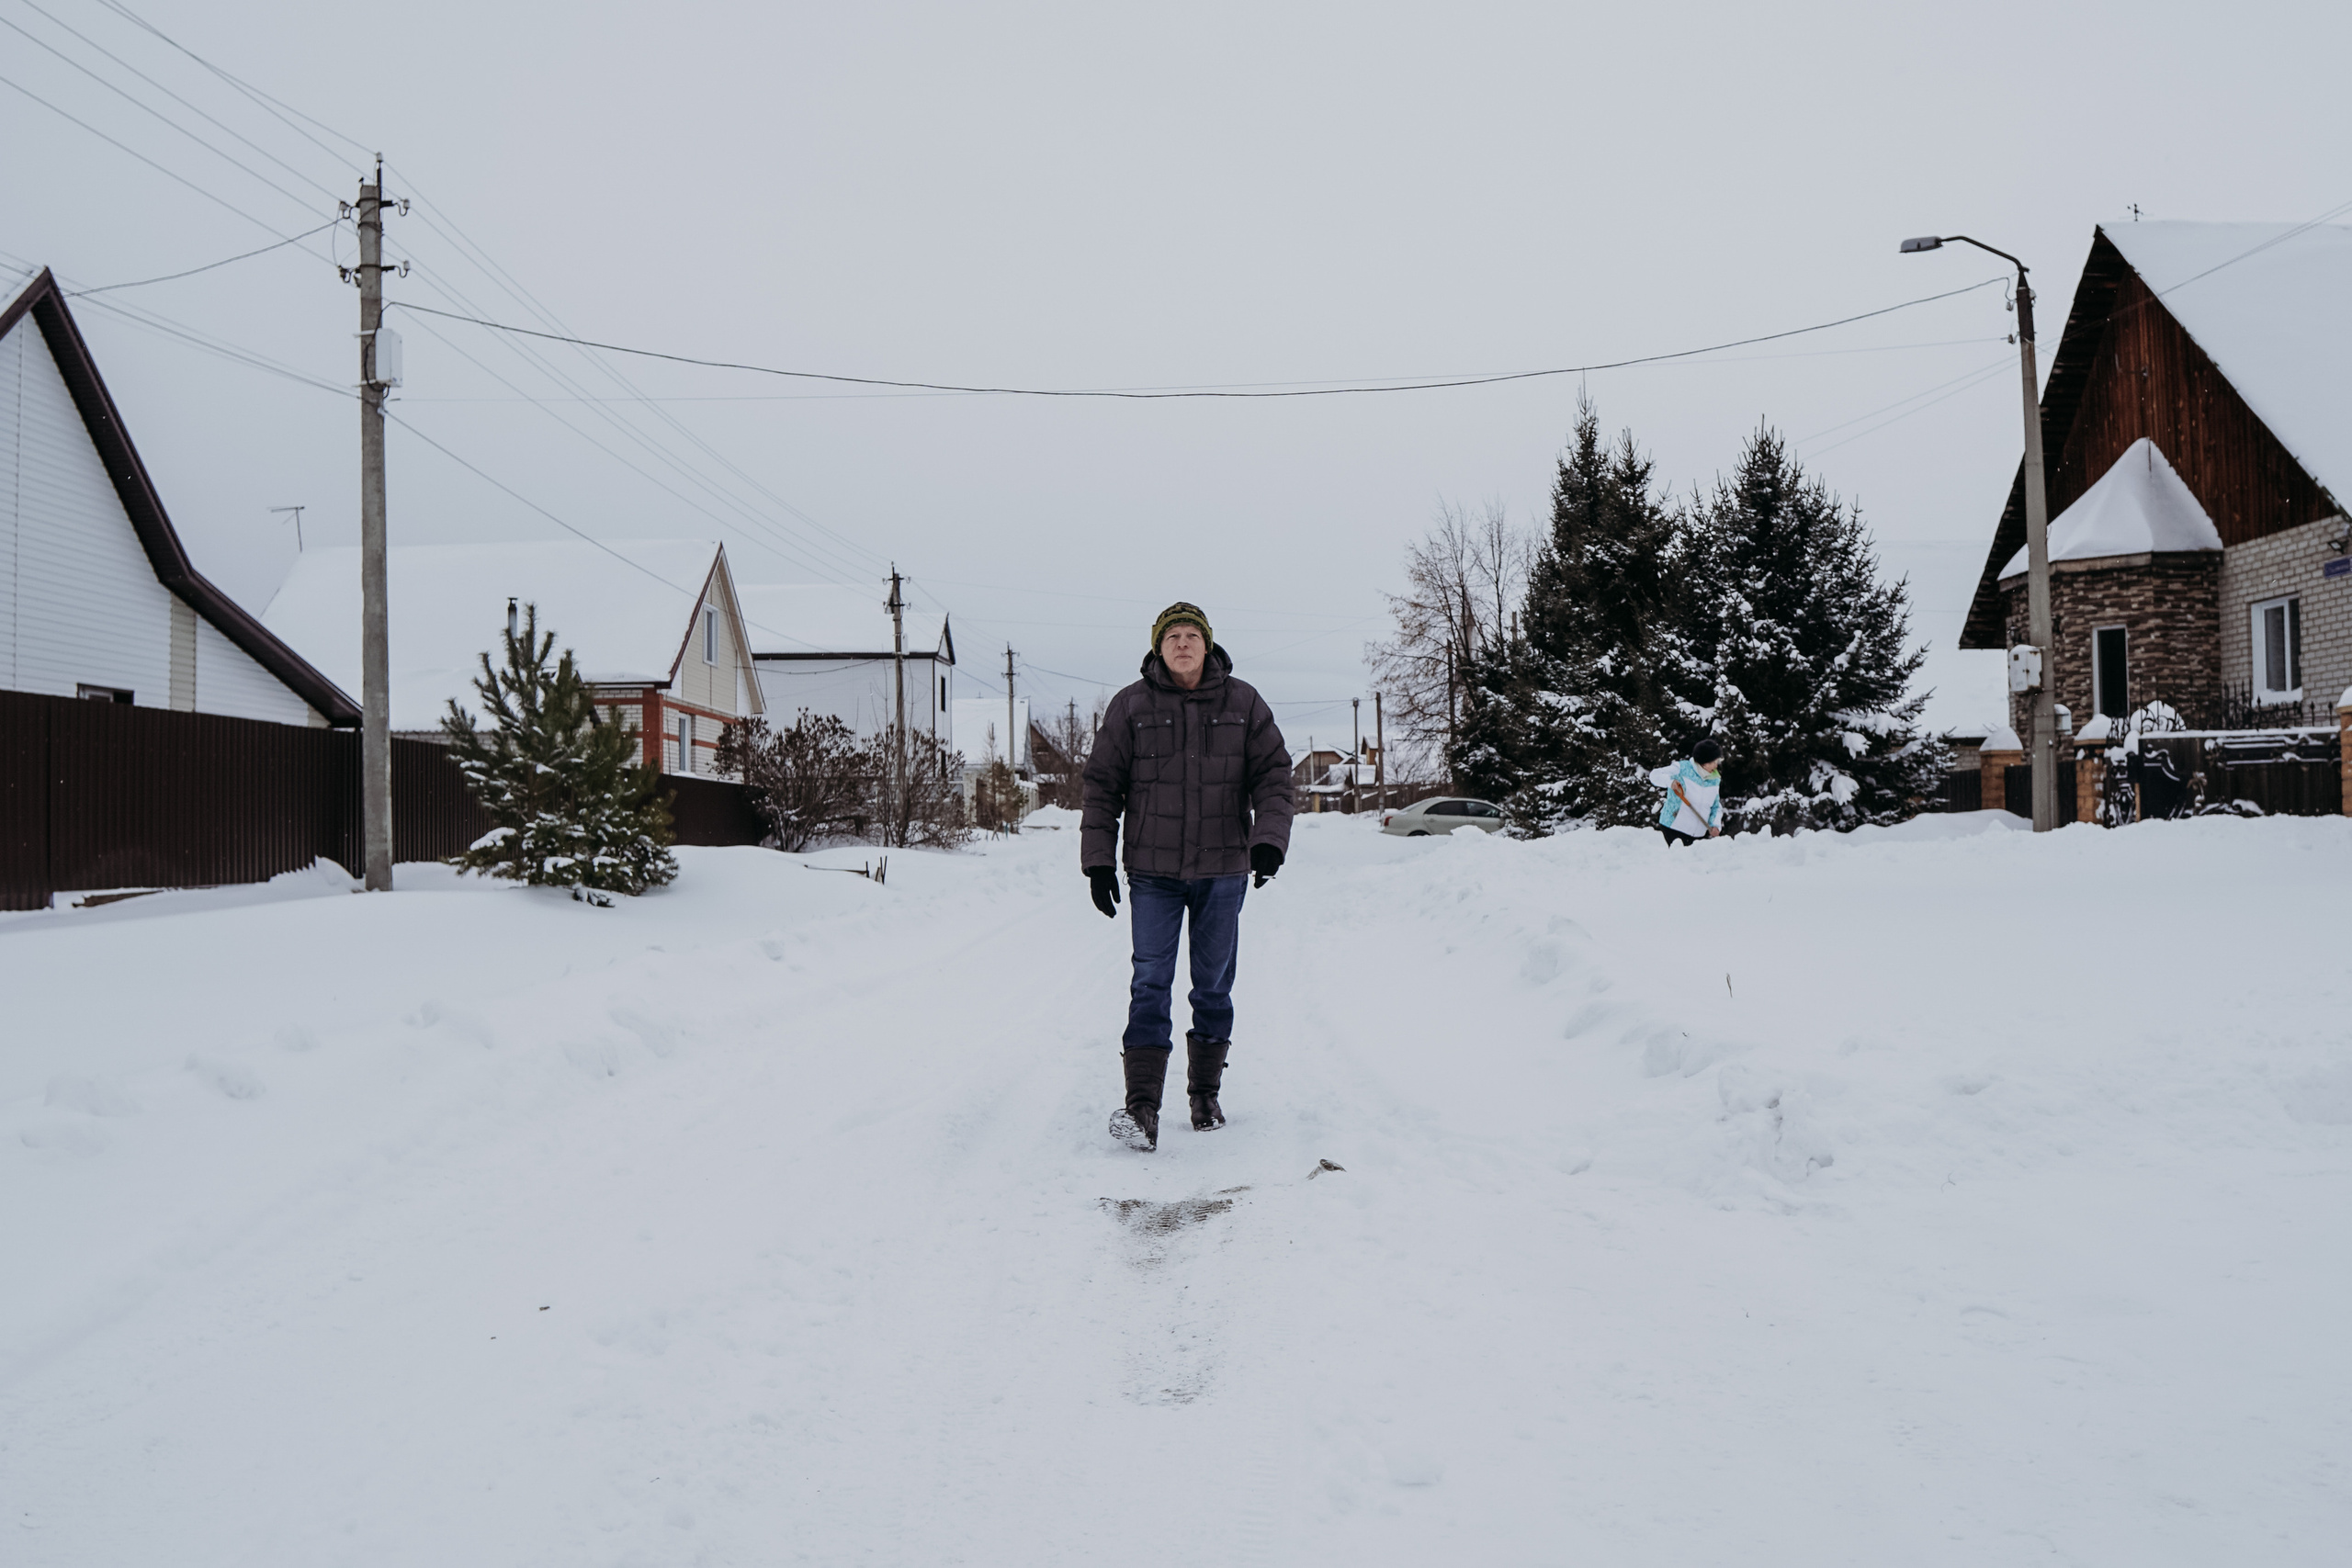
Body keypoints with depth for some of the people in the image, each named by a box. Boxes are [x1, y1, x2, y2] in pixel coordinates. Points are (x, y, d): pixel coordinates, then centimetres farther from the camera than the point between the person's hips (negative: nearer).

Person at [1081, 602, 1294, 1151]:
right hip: (1153, 870, -1)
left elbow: (1273, 774, 4)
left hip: (1223, 869, 2)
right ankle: (1142, 1106, -11)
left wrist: (1269, 838, -11)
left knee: (1214, 985, 10)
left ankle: (1205, 1094, 24)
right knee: (1150, 983, -8)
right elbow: (1101, 786, 4)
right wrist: (1098, 860, -1)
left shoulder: (1243, 704, 4)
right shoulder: (1130, 707, 1)